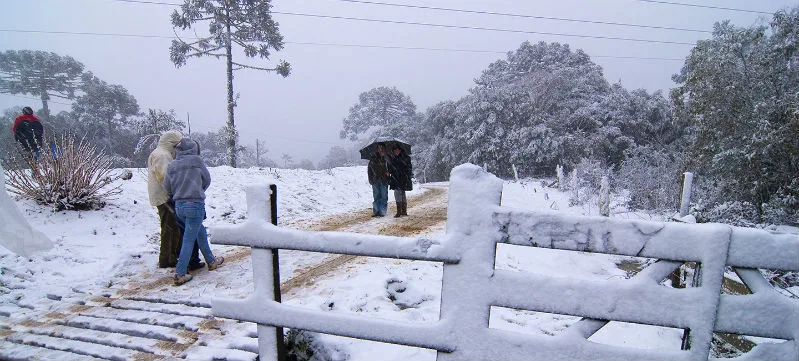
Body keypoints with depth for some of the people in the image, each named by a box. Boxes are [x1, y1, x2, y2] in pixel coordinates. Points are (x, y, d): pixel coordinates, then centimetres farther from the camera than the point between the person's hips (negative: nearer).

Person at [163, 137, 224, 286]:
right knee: (189, 239, -1)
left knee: (201, 232, 21)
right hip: (195, 204, -6)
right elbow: (207, 180, 5)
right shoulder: (196, 160, -5)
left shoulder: (172, 165, 6)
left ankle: (211, 261, 33)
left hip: (178, 205, 6)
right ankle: (180, 274, 0)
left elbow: (167, 187, 8)